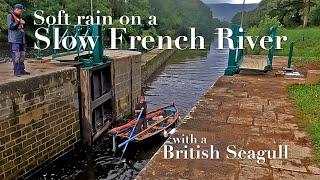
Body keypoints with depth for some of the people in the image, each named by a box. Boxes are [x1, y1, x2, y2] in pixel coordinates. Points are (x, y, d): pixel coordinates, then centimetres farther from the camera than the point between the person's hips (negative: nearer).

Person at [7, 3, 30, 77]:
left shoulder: (19, 16, 19)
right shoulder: (10, 15, -5)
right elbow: (10, 26, -15)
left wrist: (23, 23, 7)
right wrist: (18, 22, -15)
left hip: (21, 39, 8)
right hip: (15, 39, -8)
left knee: (22, 55, 10)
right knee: (16, 55, -9)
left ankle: (21, 70, 17)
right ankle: (16, 71, -4)